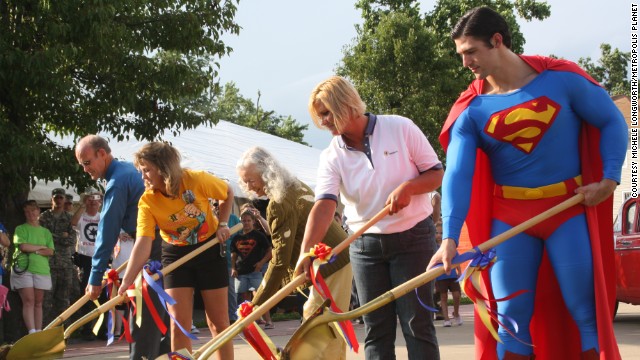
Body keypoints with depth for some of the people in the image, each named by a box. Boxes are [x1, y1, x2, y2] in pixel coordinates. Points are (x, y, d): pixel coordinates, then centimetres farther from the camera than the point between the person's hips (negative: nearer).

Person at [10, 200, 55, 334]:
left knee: (38, 303, 4)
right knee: (28, 301, -11)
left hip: (42, 269, 3)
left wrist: (34, 251, -8)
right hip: (23, 269, -3)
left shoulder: (46, 232, 16)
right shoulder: (21, 229, 7)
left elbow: (50, 252, 4)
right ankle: (32, 333, -19)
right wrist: (41, 247, 0)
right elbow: (23, 246, -9)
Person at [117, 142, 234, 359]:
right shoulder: (147, 202, -19)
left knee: (218, 320, 4)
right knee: (179, 323, -5)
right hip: (176, 255, 1)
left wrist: (222, 223, -10)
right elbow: (142, 244, -28)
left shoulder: (197, 180, -22)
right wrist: (126, 283, -39)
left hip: (209, 250, -1)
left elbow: (228, 194, -1)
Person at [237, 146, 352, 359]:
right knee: (331, 334, 15)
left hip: (331, 267, -10)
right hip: (342, 257, 10)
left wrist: (255, 306, -18)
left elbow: (280, 261, -21)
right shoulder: (297, 187, 10)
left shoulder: (279, 204, -19)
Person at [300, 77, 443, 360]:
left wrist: (408, 187, -23)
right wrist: (306, 252, -33)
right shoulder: (331, 157, -3)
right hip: (365, 246, 3)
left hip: (413, 238, -3)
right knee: (376, 329, 4)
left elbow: (437, 174, -3)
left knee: (417, 324, -4)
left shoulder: (400, 128, -7)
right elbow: (324, 205, -18)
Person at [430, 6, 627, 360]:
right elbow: (457, 174, -14)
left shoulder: (561, 78, -6)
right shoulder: (470, 110, -3)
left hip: (569, 208, -2)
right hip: (509, 216, 2)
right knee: (511, 318, 2)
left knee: (588, 313, -3)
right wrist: (450, 237, -26)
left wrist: (610, 178, -11)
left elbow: (612, 122, 3)